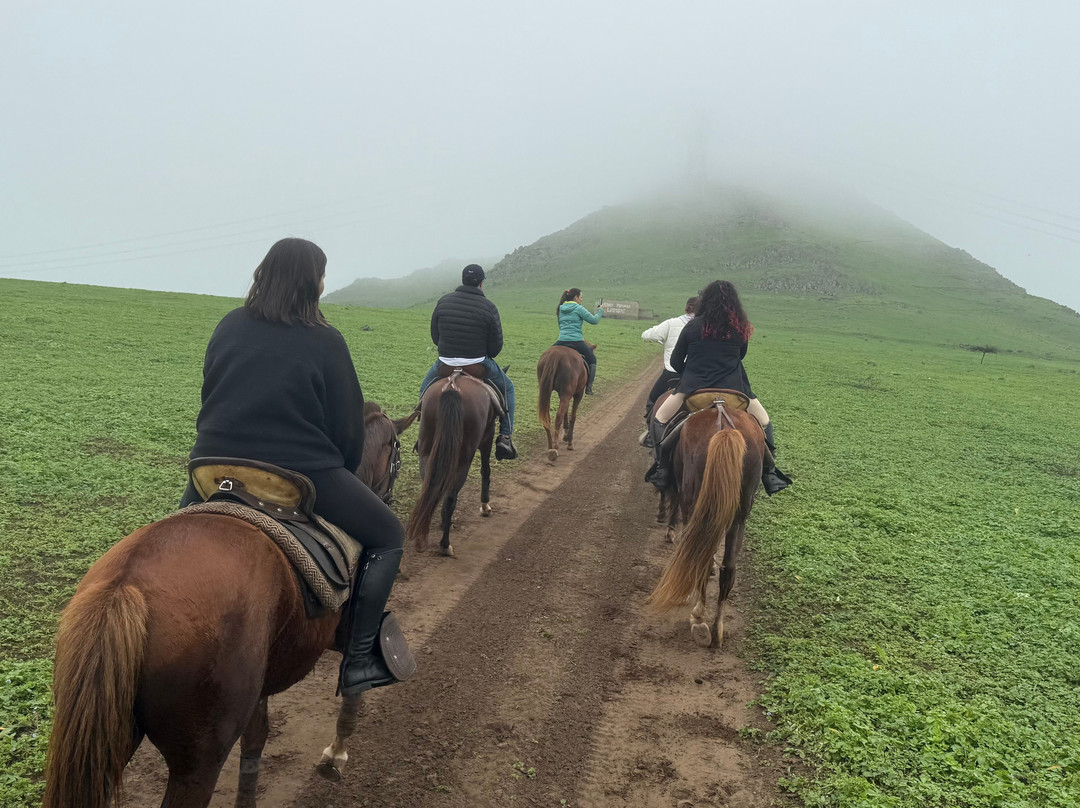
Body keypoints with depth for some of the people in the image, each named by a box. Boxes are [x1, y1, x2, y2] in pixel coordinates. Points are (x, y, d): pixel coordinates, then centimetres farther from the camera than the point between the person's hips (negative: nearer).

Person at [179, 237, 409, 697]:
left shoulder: (229, 327, 9)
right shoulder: (326, 342, -4)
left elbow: (210, 396, 18)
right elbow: (348, 425, -1)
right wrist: (344, 471, 17)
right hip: (302, 474, -5)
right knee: (387, 537, 11)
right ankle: (358, 661, 4)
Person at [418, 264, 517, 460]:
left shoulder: (443, 301, -1)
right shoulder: (488, 307, -10)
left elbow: (434, 336, 6)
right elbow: (496, 346, -7)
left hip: (446, 361, 2)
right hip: (478, 362, -2)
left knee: (425, 389, 29)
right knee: (507, 388, 20)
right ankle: (505, 437, 9)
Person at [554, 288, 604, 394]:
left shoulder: (560, 309, 13)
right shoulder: (579, 308, -5)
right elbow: (594, 320, -4)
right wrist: (600, 311, 12)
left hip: (561, 342, 4)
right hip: (577, 342, -4)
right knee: (592, 359, 17)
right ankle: (588, 387, 10)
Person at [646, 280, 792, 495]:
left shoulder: (693, 326, -3)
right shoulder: (741, 329, 1)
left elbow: (675, 362, 3)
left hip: (693, 388, -1)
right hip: (733, 389, 1)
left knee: (659, 419, 16)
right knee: (764, 422, 22)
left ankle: (663, 469, 3)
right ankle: (769, 472, 15)